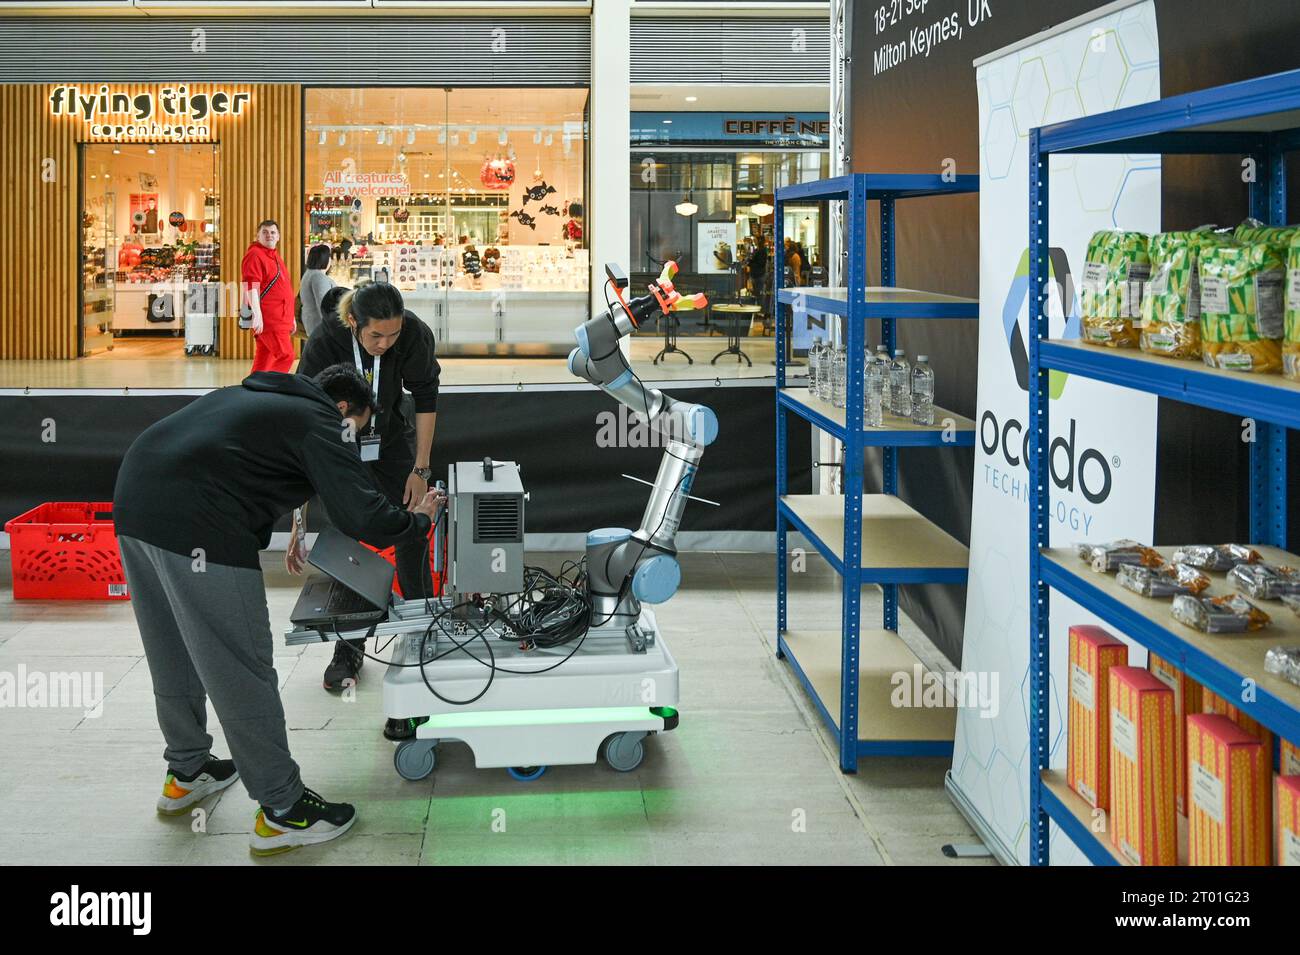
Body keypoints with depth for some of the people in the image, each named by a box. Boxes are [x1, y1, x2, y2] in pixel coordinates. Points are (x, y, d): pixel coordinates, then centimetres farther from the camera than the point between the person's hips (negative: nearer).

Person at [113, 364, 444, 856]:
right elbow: (365, 517, -3)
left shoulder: (255, 396, 28)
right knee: (240, 670, -1)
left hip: (134, 500, 9)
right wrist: (419, 520, 16)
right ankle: (281, 810, 8)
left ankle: (187, 772, 39)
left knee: (173, 654, 23)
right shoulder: (319, 422, 4)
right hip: (194, 522, -9)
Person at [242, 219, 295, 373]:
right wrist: (257, 314, -29)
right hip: (267, 320, -9)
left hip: (280, 319, 9)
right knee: (285, 356, -14)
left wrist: (290, 318, 28)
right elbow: (251, 287, -19)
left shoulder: (274, 256, 22)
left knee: (264, 361, 7)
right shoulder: (254, 255, -8)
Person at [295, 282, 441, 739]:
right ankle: (348, 647, 10)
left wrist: (421, 469, -10)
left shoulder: (414, 334, -28)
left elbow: (426, 399, -10)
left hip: (391, 440, 2)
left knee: (411, 538, -3)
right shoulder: (323, 343, -34)